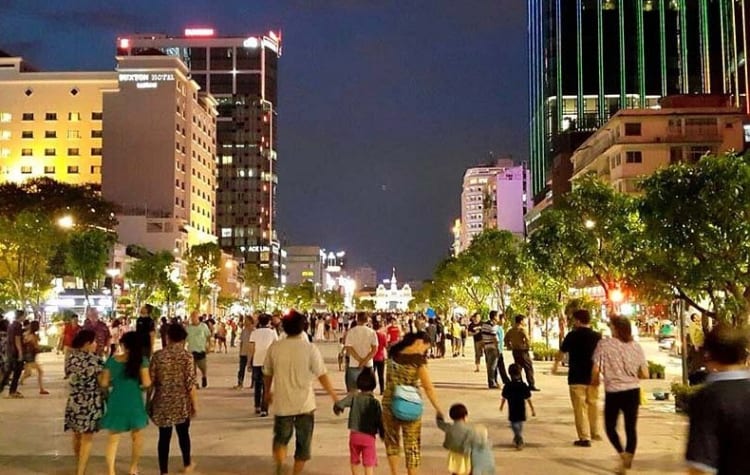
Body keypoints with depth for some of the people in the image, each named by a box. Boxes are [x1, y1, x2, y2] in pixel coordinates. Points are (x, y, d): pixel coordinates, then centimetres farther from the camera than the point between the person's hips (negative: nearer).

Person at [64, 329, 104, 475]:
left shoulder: (71, 357, 1)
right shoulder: (94, 360, -16)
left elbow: (69, 376, 13)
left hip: (74, 401, 6)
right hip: (90, 403, -6)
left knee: (77, 435, 20)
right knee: (87, 438, 3)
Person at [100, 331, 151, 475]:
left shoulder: (111, 360, -2)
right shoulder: (141, 360, -9)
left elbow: (104, 384, 0)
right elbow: (146, 383, -14)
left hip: (115, 402, 2)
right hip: (134, 402, -1)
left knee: (113, 438, 10)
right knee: (137, 436, 19)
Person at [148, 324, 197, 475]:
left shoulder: (158, 355, -5)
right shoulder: (186, 356, -11)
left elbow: (151, 381, -2)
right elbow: (190, 383, -12)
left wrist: (148, 400, 10)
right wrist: (195, 403, -3)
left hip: (162, 401, 1)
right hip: (181, 402, -1)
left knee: (164, 436, 8)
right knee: (183, 433, 19)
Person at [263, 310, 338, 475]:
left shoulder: (274, 347, -3)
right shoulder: (310, 348, -10)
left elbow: (267, 373, 8)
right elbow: (322, 376, -10)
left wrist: (267, 392, 27)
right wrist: (335, 398, -2)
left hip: (282, 403, 2)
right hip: (305, 404, -2)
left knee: (281, 438, 18)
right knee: (303, 443, 14)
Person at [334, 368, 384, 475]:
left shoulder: (354, 397, -7)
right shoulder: (375, 402, -8)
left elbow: (339, 404, -19)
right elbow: (379, 421, -6)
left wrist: (337, 409, 5)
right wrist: (382, 434, 10)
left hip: (354, 434, 2)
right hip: (369, 436, -2)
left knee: (355, 460, 21)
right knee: (369, 464, 1)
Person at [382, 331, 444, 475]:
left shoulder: (393, 353, -2)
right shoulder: (418, 359, -14)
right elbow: (428, 387, -14)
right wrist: (438, 409, -7)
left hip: (389, 403, 4)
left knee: (392, 440, 22)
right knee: (412, 445, 10)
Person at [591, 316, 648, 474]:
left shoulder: (604, 344, -9)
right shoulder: (636, 347, 1)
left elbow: (596, 370, -11)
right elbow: (645, 374, 2)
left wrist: (595, 380, 10)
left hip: (613, 392, -3)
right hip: (633, 391, 3)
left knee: (610, 426, 15)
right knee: (631, 428, 12)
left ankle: (622, 454, -7)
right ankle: (628, 460, 11)